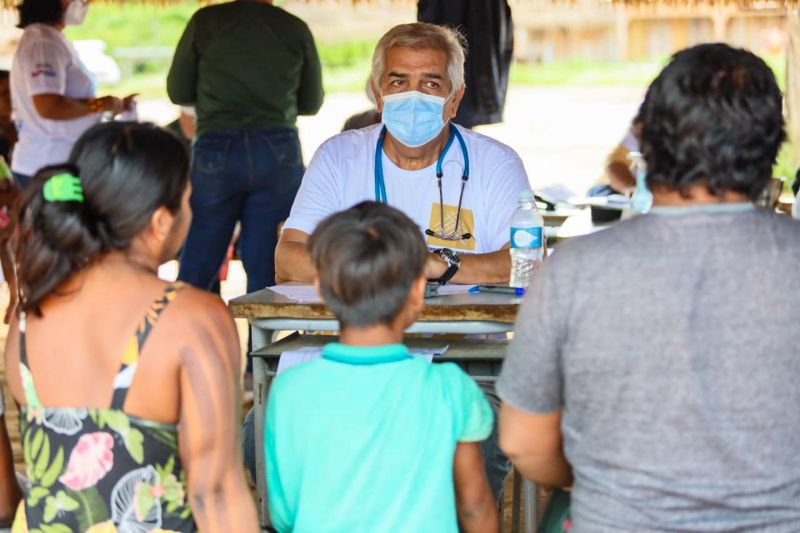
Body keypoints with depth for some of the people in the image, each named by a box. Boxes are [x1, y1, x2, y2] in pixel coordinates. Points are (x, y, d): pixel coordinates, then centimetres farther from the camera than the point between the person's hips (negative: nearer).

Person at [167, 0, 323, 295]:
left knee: (195, 271, 5)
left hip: (216, 149, -1)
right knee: (266, 274, 5)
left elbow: (178, 93, 8)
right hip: (280, 152, 1)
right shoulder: (296, 29, 4)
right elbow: (312, 103, 15)